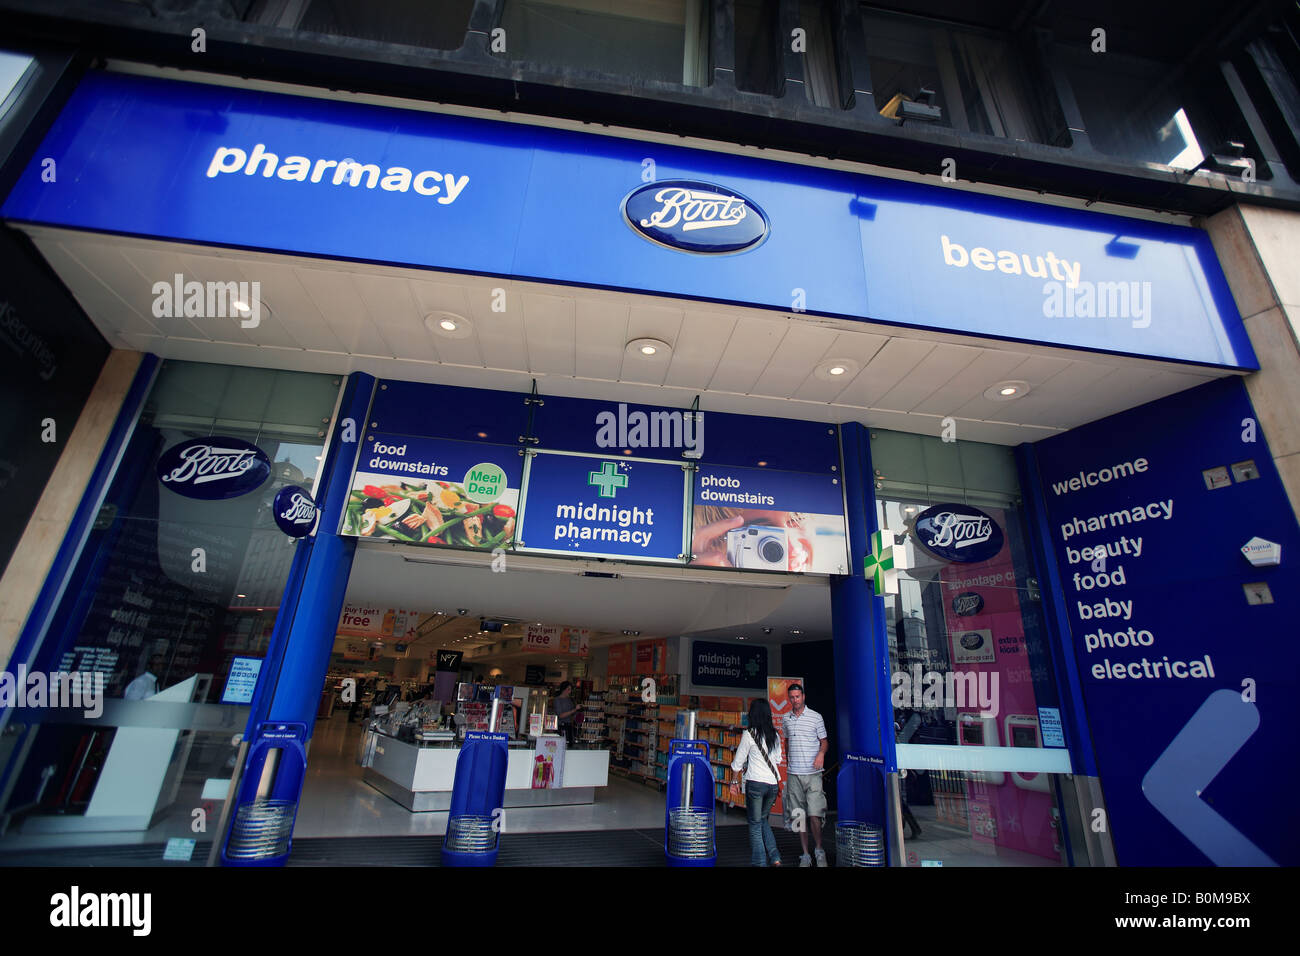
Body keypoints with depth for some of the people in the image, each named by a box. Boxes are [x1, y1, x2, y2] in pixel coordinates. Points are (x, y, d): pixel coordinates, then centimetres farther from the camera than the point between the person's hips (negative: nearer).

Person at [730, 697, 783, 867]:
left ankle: (760, 863, 10)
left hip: (755, 783, -5)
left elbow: (738, 762, -4)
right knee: (763, 820, 22)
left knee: (755, 824, 9)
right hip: (773, 783, 5)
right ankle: (775, 858, 12)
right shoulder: (775, 735, 5)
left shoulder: (749, 734, -10)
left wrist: (735, 781, 10)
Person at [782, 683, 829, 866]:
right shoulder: (786, 719, 9)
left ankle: (819, 851, 14)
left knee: (814, 815, -7)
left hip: (813, 774, -3)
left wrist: (821, 753, -14)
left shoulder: (816, 717, -1)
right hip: (794, 775, 3)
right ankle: (805, 855, 17)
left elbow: (824, 741, 5)